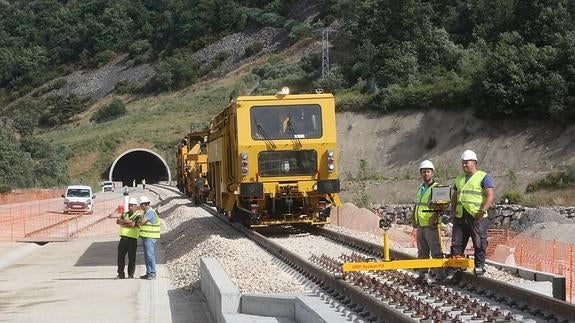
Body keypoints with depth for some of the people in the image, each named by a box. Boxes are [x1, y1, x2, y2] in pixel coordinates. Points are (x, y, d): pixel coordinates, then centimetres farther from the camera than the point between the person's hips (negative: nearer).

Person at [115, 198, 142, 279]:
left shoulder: (138, 215, -3)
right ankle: (120, 274, 16)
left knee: (131, 258, -1)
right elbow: (118, 221, 2)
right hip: (123, 238, 6)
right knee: (120, 256, 7)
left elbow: (133, 224, -19)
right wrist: (127, 221, -12)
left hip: (132, 239, -6)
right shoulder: (125, 214, 17)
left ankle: (130, 275, 7)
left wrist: (123, 223, -5)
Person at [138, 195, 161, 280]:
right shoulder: (147, 212, 18)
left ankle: (152, 274, -8)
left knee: (150, 256, -9)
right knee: (147, 257, 13)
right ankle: (148, 273, 19)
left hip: (150, 237, -10)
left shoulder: (150, 212, -15)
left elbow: (142, 222, -23)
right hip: (146, 237, 10)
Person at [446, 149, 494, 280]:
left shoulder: (484, 177, -2)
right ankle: (454, 268, 8)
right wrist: (453, 209, 9)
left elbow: (490, 196, -10)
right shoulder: (459, 179, 20)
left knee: (479, 244, -2)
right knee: (456, 244, 5)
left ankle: (479, 267, 6)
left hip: (477, 217, -6)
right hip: (460, 217, 6)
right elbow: (454, 196, 26)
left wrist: (483, 210, -21)